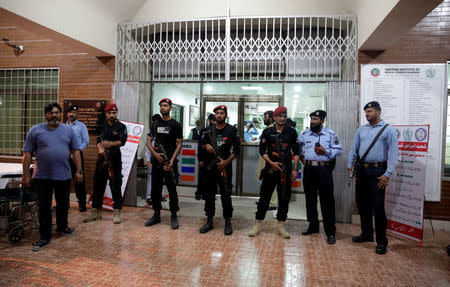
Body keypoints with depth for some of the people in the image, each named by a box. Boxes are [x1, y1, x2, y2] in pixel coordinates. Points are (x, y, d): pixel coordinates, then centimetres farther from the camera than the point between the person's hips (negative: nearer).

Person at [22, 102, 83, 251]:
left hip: (63, 176, 2)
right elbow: (27, 154, 0)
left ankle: (62, 227, 36)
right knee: (44, 207, 4)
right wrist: (25, 175, -4)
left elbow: (76, 151, 6)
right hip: (42, 177, -2)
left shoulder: (68, 130, 7)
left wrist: (79, 171, 0)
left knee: (63, 204, 15)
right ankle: (45, 237, 16)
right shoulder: (35, 130, 1)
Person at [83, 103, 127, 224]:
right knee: (98, 184, 8)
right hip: (102, 158, 4)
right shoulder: (103, 126, 14)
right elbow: (99, 140, 8)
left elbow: (122, 141, -14)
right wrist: (100, 148, -11)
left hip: (115, 159, -4)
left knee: (116, 186, -3)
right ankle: (96, 211, 19)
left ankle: (116, 213, 5)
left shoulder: (121, 127, 1)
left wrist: (110, 144, -28)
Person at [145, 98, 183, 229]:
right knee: (155, 189, 11)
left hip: (169, 163, -5)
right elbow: (148, 141, 11)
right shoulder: (155, 124, 12)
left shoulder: (175, 125, -1)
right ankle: (157, 215, 24)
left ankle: (174, 217, 10)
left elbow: (179, 144, -5)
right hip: (156, 162, 5)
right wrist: (155, 154, -8)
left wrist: (171, 160, -16)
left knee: (172, 190, -1)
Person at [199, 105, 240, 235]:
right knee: (209, 194, 9)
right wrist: (206, 146, -6)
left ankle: (228, 222, 11)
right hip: (210, 167, 4)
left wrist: (226, 161, -14)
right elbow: (202, 144, 18)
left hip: (225, 167, -4)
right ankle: (209, 221, 21)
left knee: (226, 195, -1)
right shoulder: (209, 130, 9)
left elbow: (236, 150, -3)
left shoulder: (232, 130, -1)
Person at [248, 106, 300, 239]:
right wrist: (271, 163, -12)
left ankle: (280, 226, 21)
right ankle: (257, 225, 14)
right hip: (270, 169, -1)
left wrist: (295, 169, -1)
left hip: (286, 170, 1)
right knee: (264, 197, 3)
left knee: (284, 198, 7)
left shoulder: (292, 132, 6)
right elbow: (262, 150, 1)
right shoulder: (267, 132, 4)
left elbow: (296, 152, 6)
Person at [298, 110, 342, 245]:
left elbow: (338, 150, 0)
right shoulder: (305, 134, 12)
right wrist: (301, 156, 12)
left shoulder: (331, 134, 1)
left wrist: (325, 151, -13)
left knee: (327, 200, -4)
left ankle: (330, 232, 5)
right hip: (308, 169, 4)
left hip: (324, 169, -4)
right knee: (310, 199, 13)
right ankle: (313, 226, 29)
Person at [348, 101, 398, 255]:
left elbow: (393, 153, -9)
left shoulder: (388, 130, -3)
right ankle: (366, 234, 29)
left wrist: (387, 174, -15)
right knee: (362, 204, 13)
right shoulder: (361, 129, 13)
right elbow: (354, 148, 16)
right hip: (362, 170, 6)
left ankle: (381, 241, 8)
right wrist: (350, 164, 6)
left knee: (378, 206, -5)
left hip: (377, 171, -6)